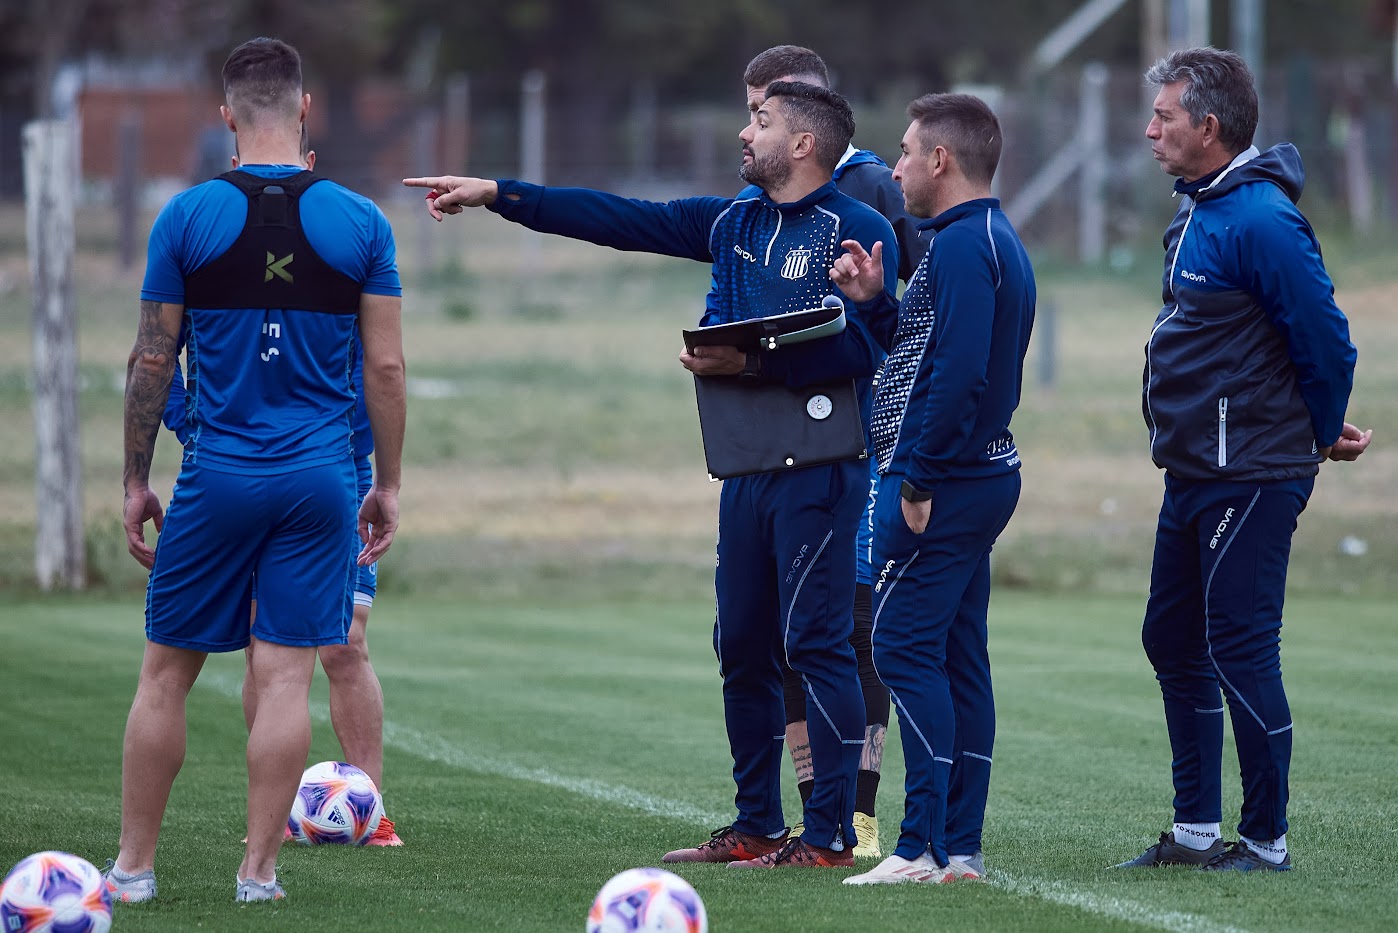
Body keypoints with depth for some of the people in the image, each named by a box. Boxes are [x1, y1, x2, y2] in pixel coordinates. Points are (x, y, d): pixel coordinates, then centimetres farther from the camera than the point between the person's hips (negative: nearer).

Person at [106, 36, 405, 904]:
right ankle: (259, 869, 2)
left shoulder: (188, 216, -2)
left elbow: (153, 361, 0)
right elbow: (386, 366, 1)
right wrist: (389, 484, 9)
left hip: (217, 475, -1)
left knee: (166, 673, 8)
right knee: (286, 677, 2)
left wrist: (136, 483, 7)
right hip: (319, 477, 1)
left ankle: (133, 866, 12)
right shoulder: (360, 222, 1)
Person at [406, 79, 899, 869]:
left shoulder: (857, 230, -7)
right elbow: (618, 219, 16)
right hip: (747, 467, 8)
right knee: (743, 646, 9)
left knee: (816, 641, -9)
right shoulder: (734, 223, 16)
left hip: (820, 469, -8)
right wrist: (494, 195, 14)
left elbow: (862, 348, -16)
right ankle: (757, 827, 17)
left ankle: (830, 835, -6)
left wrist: (752, 363, -19)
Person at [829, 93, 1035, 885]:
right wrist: (875, 300, 10)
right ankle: (962, 846, 10)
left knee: (906, 647, -10)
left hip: (943, 482, -10)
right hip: (982, 476, 10)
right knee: (957, 655, 10)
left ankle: (925, 844, -13)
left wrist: (918, 478, -21)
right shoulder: (994, 240, 17)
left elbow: (959, 373, -24)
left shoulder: (961, 247, -16)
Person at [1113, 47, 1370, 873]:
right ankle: (1197, 832, 22)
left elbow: (1325, 339, -18)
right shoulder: (1200, 213, 13)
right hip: (1194, 475, 10)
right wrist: (1316, 431, 18)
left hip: (1248, 480, -10)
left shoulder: (1260, 222, -19)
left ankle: (1267, 843, 3)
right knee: (1174, 642, 14)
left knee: (1241, 652, -5)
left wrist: (1325, 436, -2)